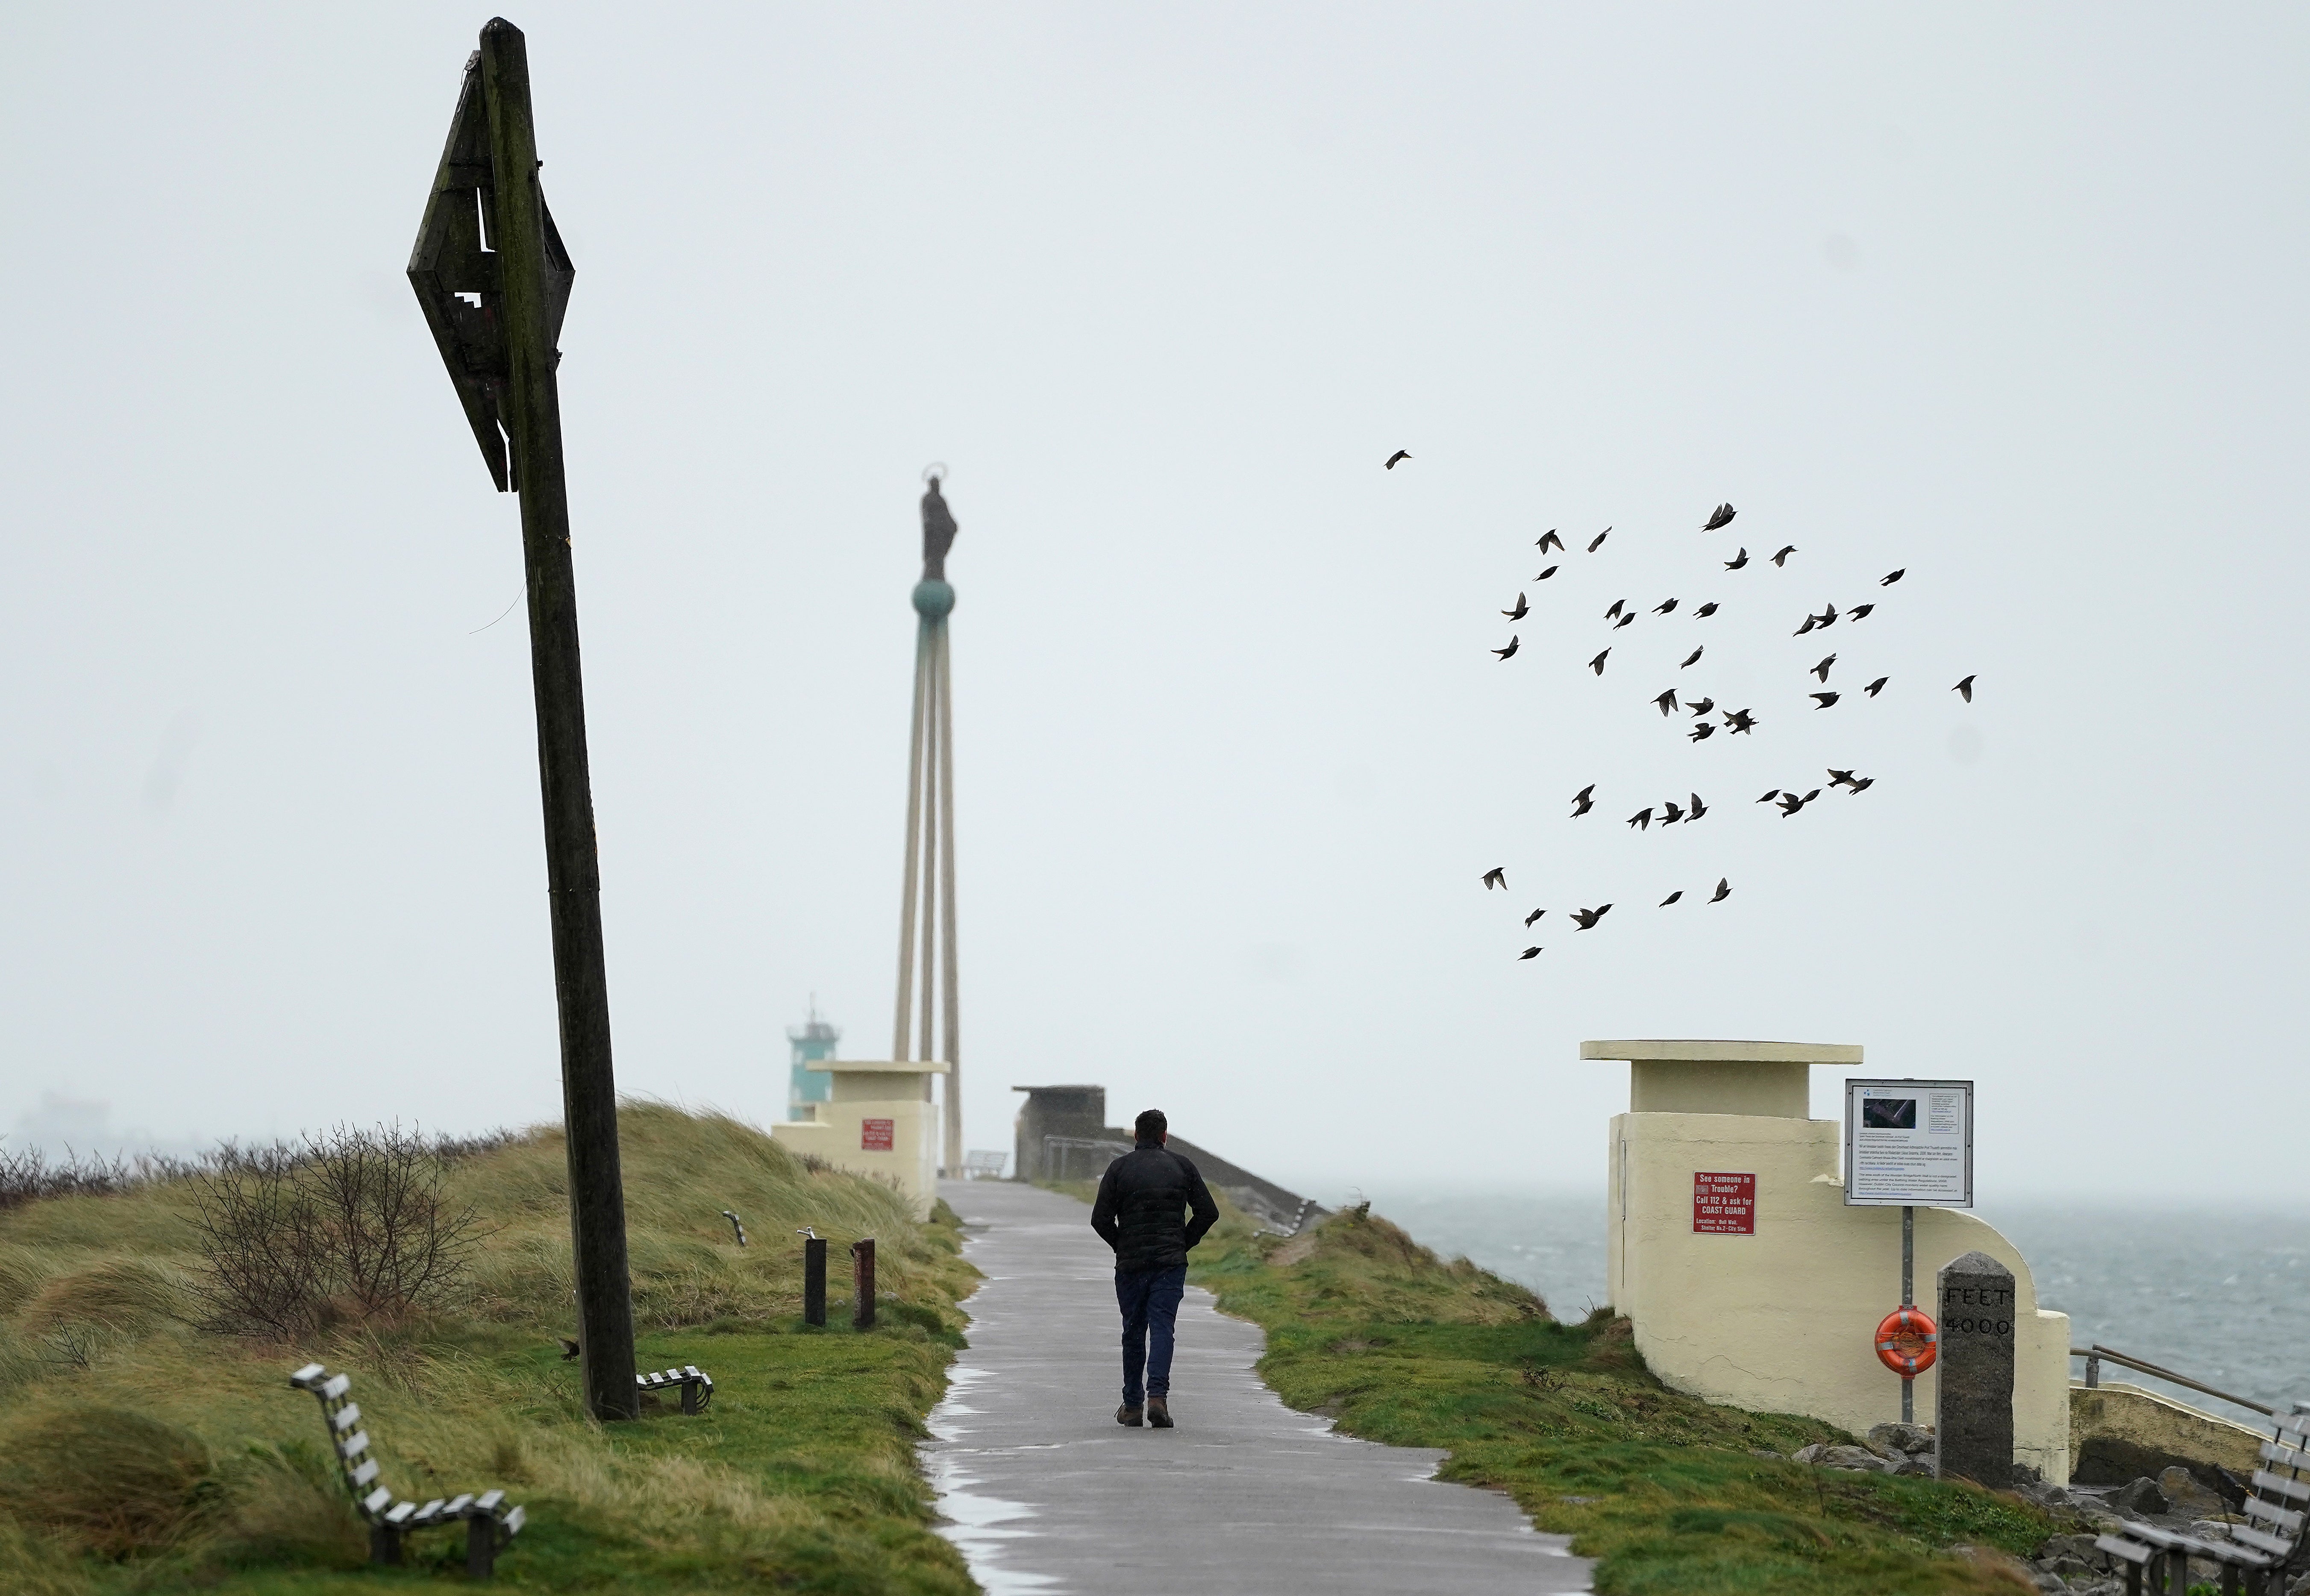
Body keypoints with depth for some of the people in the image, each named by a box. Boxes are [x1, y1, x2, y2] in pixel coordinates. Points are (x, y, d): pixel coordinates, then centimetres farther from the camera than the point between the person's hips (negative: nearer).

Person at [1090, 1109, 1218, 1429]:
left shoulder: (1119, 1168, 1)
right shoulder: (1182, 1166, 4)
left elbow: (1101, 1219, -5)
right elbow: (1209, 1212, 1)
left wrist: (1121, 1246, 10)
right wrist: (1184, 1243, 10)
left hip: (1130, 1262, 0)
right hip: (1171, 1263, 0)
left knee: (1133, 1331, 10)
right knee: (1162, 1328, -3)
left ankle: (1133, 1405, 13)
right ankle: (1158, 1394, -22)